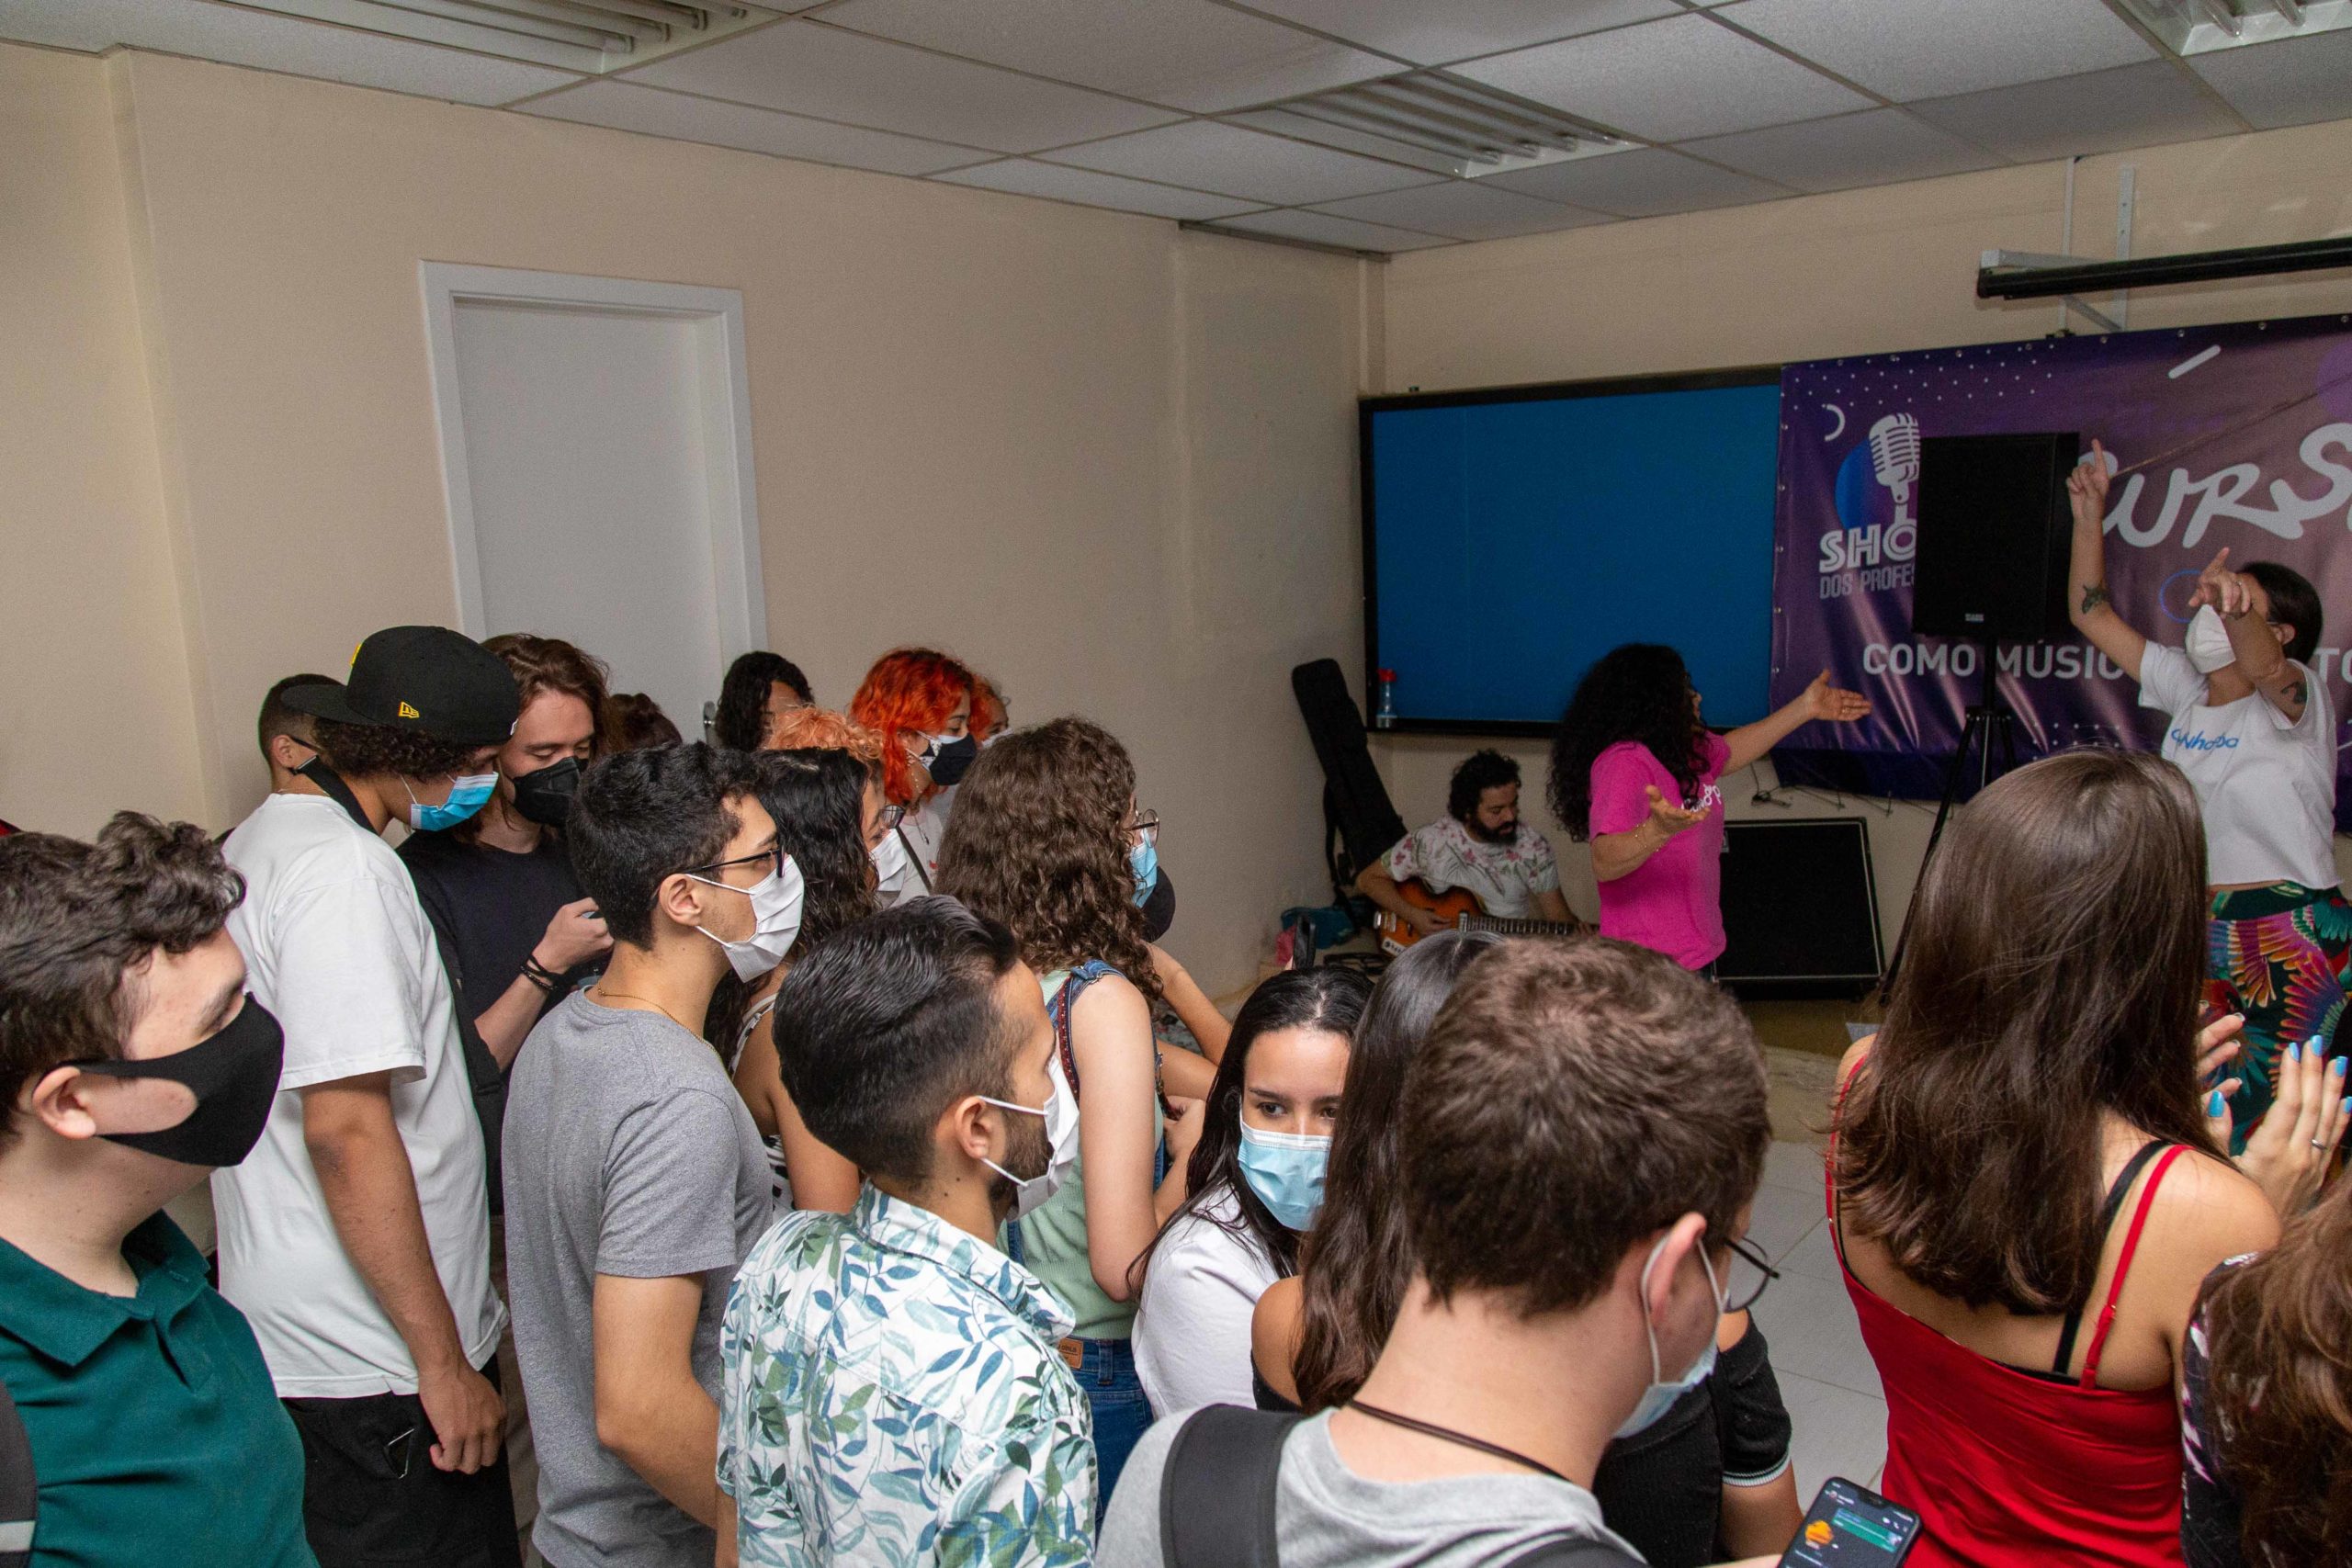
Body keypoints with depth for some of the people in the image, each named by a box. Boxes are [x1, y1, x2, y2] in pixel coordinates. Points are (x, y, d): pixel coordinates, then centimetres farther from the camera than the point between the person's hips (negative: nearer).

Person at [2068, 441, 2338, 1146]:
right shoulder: (2185, 690, 7)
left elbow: (2266, 669, -37)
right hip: (2201, 931, 6)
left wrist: (2233, 607, -57)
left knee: (2265, 1121, -5)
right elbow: (2093, 613, 7)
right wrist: (2090, 517, 0)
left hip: (2292, 945, -6)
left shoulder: (2298, 699, -11)